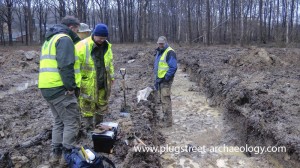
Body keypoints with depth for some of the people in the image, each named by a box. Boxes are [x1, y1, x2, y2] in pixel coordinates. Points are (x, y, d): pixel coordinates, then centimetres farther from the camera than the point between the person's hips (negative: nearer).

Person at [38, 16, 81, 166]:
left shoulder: (50, 39, 22)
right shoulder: (65, 39, -9)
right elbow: (65, 66, -22)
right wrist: (71, 86, -18)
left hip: (47, 87, 10)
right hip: (60, 89, -10)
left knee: (59, 121, 19)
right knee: (72, 122, 0)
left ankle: (56, 153, 24)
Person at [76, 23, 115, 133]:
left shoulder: (107, 46, 5)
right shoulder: (82, 46, -14)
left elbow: (110, 62, 17)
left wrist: (111, 77, 17)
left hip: (103, 84, 6)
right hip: (88, 85, -5)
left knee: (102, 107, 17)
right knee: (88, 109, 7)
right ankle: (89, 130, 22)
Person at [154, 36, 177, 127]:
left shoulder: (170, 52, -14)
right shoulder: (159, 52, 15)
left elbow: (173, 68, -20)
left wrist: (165, 78, -19)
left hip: (166, 80, -9)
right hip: (160, 79, 9)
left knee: (166, 99, -8)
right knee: (162, 99, 16)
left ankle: (168, 121, -1)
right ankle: (165, 117, 29)